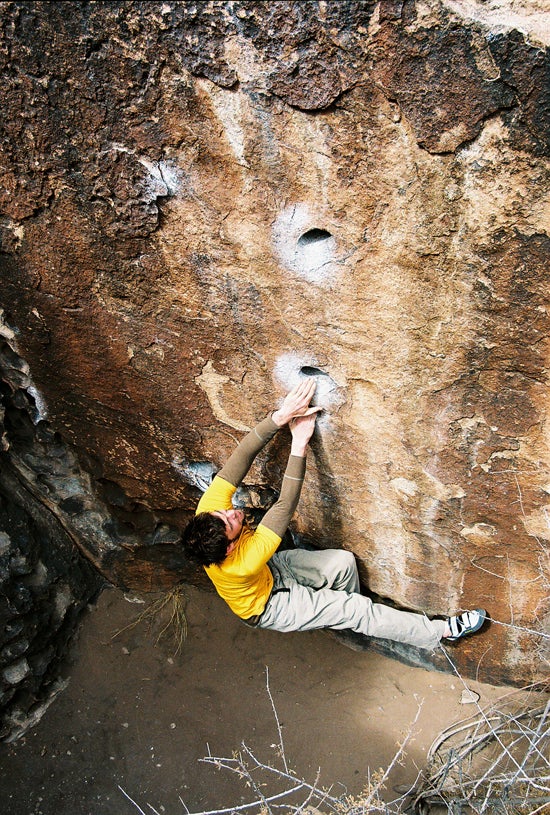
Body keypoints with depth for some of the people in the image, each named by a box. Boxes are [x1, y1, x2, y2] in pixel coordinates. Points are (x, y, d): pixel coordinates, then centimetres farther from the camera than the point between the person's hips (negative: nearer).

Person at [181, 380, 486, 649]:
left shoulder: (207, 513, -32)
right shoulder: (243, 564, -45)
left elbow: (238, 461, -35)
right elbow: (285, 505, -43)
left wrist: (280, 416, -46)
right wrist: (299, 444, -42)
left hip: (270, 569, 6)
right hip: (267, 606, -5)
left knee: (343, 562, -6)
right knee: (359, 610, -6)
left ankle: (345, 615, 25)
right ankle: (442, 631, 8)